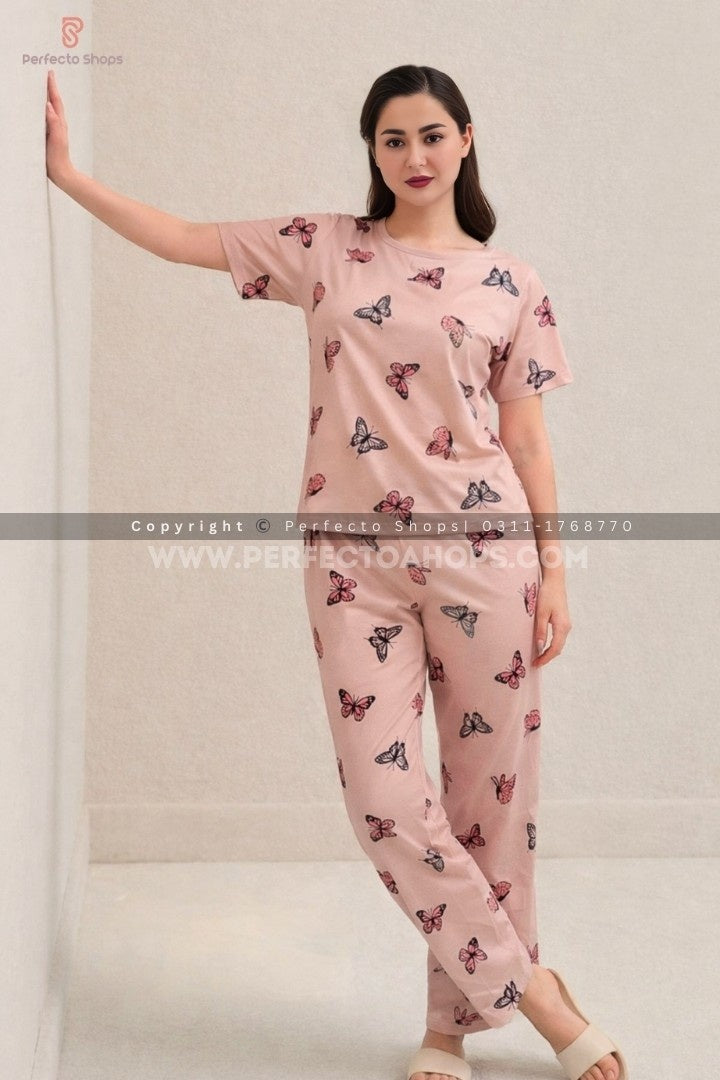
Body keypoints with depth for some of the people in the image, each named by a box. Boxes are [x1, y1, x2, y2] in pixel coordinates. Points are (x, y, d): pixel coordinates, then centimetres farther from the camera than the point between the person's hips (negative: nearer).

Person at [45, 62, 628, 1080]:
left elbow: (527, 434, 7)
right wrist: (67, 171, 6)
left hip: (483, 550, 0)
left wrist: (553, 570, 3)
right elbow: (181, 238, 11)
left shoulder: (511, 282, 8)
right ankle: (531, 989, 10)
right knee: (382, 792, -6)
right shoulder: (324, 248, 10)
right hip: (354, 555, 1)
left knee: (490, 785, 3)